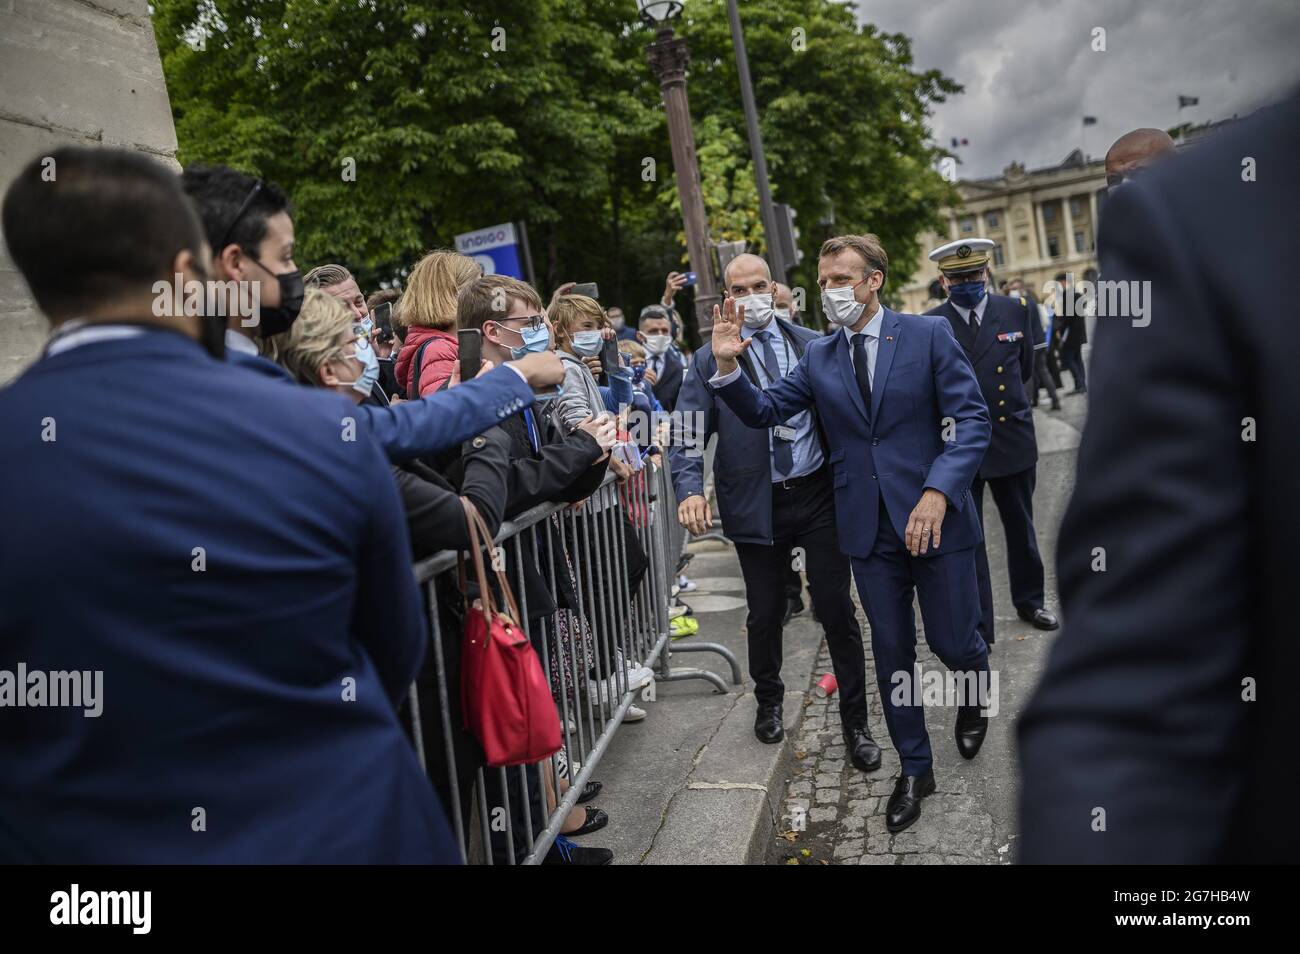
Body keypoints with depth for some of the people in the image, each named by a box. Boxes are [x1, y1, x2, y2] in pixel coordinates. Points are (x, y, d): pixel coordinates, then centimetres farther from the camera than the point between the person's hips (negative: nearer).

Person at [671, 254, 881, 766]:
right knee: (766, 613, 12)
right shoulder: (709, 359, 1)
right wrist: (690, 489, -21)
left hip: (819, 493, 1)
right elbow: (688, 433, -5)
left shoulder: (812, 345, 4)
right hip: (756, 505, 0)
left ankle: (855, 722, 20)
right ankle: (768, 701, 39)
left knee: (837, 608, 4)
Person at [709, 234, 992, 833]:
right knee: (892, 651, 10)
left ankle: (975, 691, 43)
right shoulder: (818, 358, 7)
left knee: (952, 641, 6)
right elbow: (765, 411, 3)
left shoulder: (929, 334, -4)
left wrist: (938, 491, -21)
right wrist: (728, 366, -15)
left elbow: (972, 419, -9)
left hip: (935, 517, -3)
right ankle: (914, 768, 28)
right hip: (869, 528, 3)